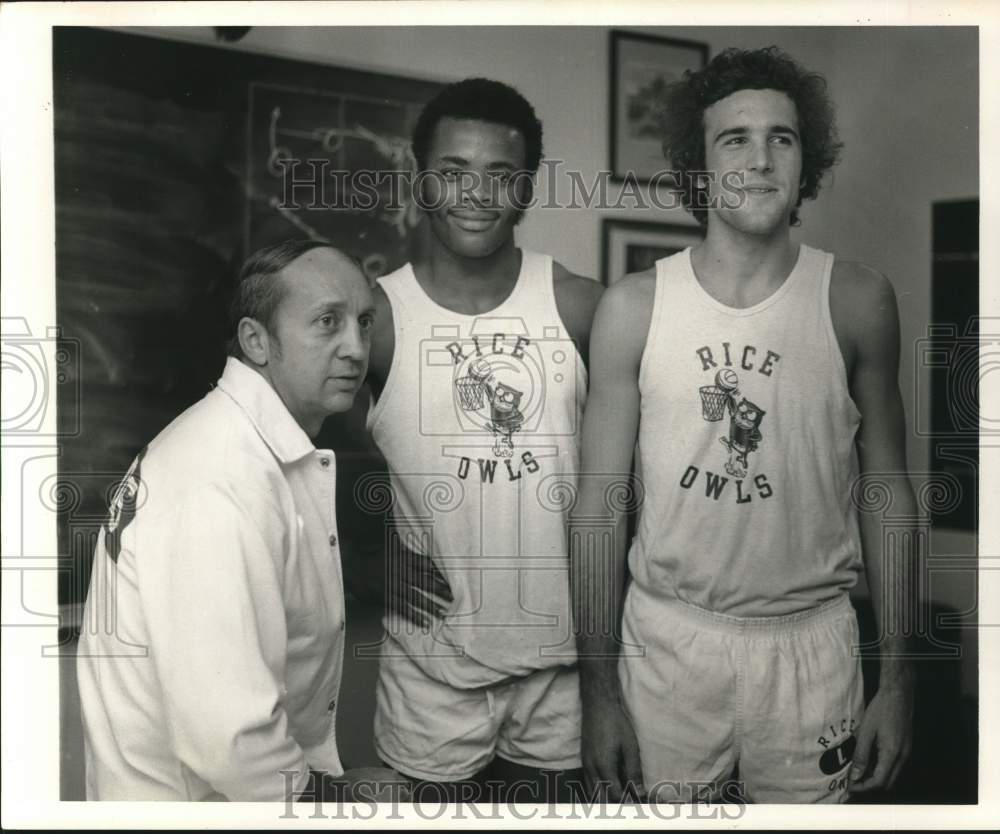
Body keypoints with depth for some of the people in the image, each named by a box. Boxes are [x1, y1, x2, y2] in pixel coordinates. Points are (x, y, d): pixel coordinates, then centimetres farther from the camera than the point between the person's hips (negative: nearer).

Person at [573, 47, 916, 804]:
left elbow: (886, 492, 2)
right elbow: (599, 505, -2)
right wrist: (599, 690, -2)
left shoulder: (858, 301, -3)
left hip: (812, 644, 1)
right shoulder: (633, 307, -5)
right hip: (667, 638, 0)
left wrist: (899, 680, 1)